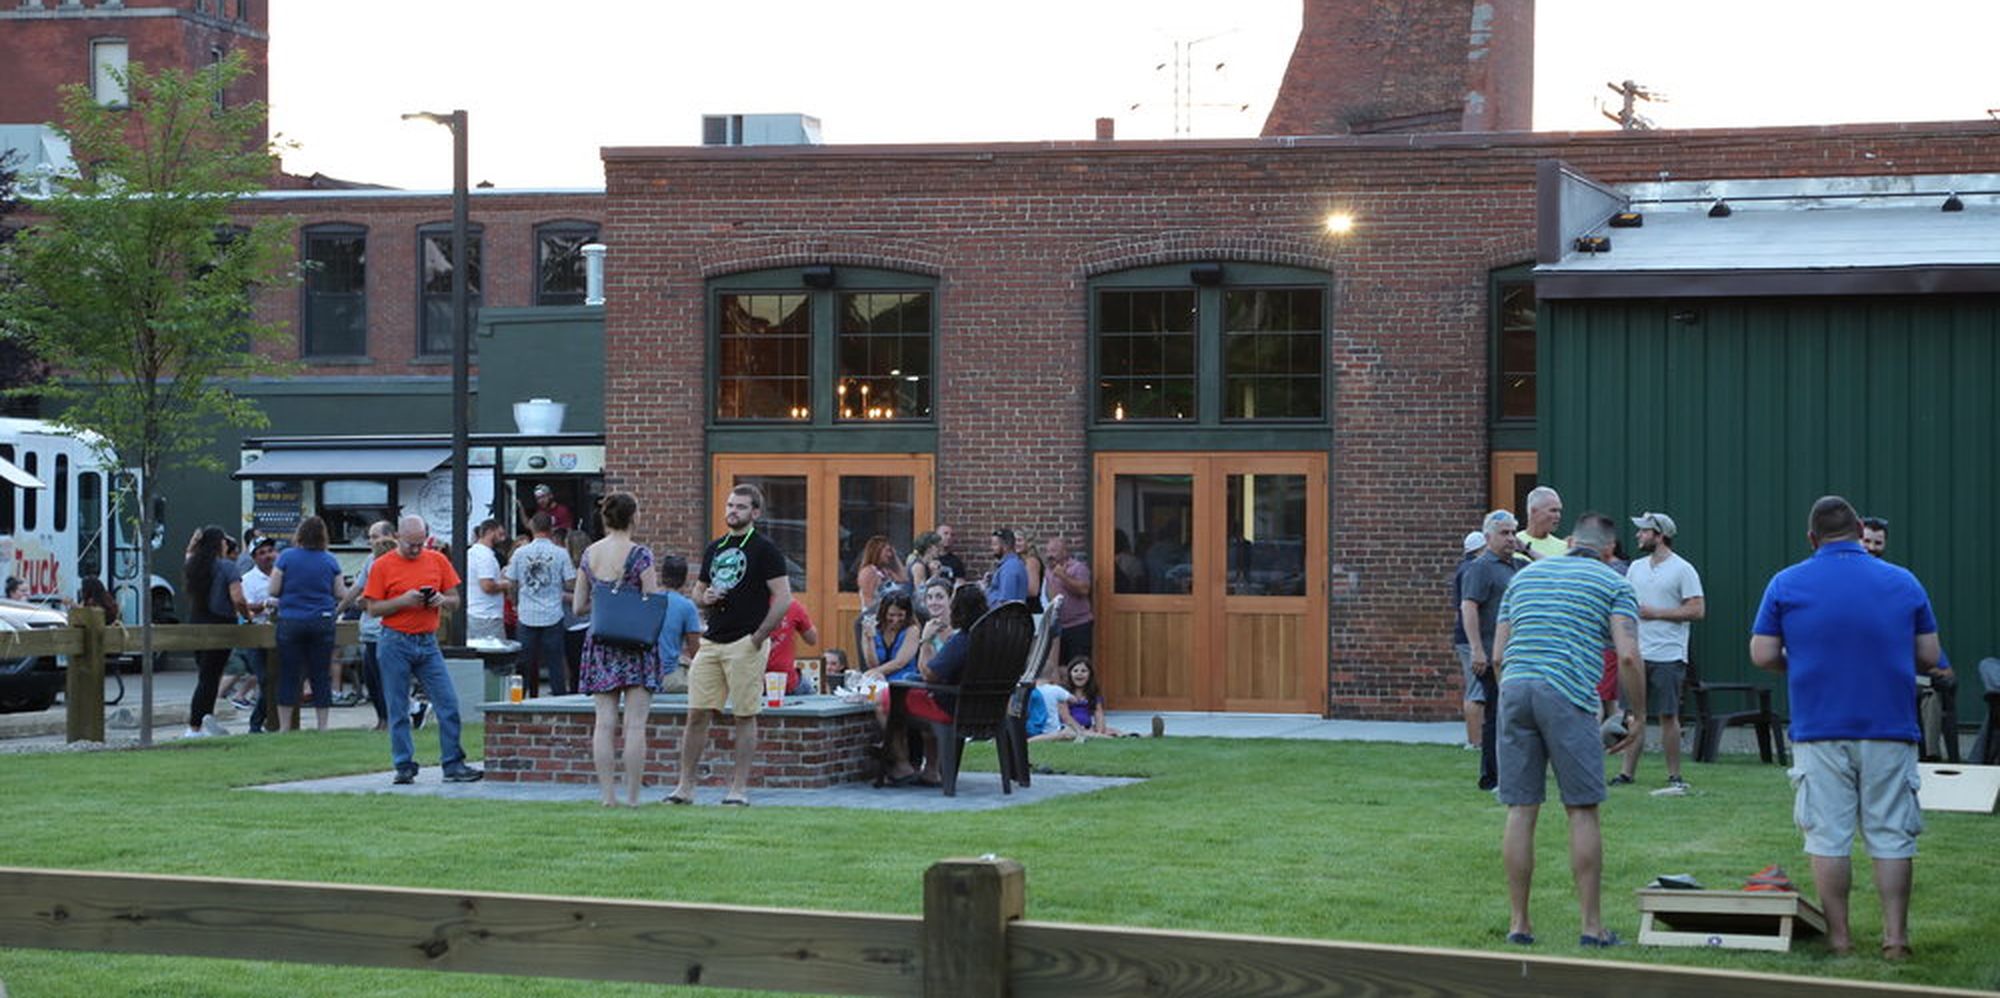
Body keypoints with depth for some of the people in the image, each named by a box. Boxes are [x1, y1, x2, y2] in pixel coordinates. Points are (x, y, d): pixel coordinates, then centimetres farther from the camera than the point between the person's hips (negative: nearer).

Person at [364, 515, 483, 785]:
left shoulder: (438, 560, 8)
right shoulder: (383, 566, 0)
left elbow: (455, 601, 12)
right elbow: (373, 608, -2)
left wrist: (442, 600, -10)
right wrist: (403, 601, -16)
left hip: (428, 642, 3)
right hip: (395, 643, -3)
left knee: (448, 704, -3)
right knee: (398, 710, 1)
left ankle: (453, 765, 2)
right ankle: (404, 767, 8)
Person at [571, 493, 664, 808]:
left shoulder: (589, 554, 5)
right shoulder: (640, 554, -9)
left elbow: (578, 607, 9)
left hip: (600, 645, 4)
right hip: (636, 645, -4)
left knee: (604, 723, 3)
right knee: (635, 725, -2)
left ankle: (607, 794, 1)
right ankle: (632, 796, -2)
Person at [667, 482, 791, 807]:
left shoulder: (764, 549, -4)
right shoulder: (715, 548, 16)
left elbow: (784, 599, -10)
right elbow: (698, 592, 25)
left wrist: (758, 637, -12)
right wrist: (704, 597, 1)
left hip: (745, 645, -6)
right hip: (711, 643, 6)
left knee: (745, 717, 0)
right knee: (697, 714, 3)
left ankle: (739, 787, 5)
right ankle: (685, 786, 7)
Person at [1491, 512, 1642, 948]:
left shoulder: (1525, 575, 23)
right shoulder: (1614, 584, 10)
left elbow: (1497, 656, 20)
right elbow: (1628, 656, -3)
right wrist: (1637, 715, 7)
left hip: (1514, 686, 4)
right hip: (1568, 694, -4)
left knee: (1520, 811, 6)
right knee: (1582, 812, 4)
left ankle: (1519, 923, 8)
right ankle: (1592, 925, 4)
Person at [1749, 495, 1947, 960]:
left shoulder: (1787, 584, 0)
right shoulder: (1903, 582, 4)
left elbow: (1762, 654, -2)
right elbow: (1929, 655, 6)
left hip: (1820, 731, -1)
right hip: (1890, 729, 1)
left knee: (1828, 835, 4)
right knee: (1891, 835, 5)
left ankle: (1838, 935, 6)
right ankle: (1895, 935, 5)